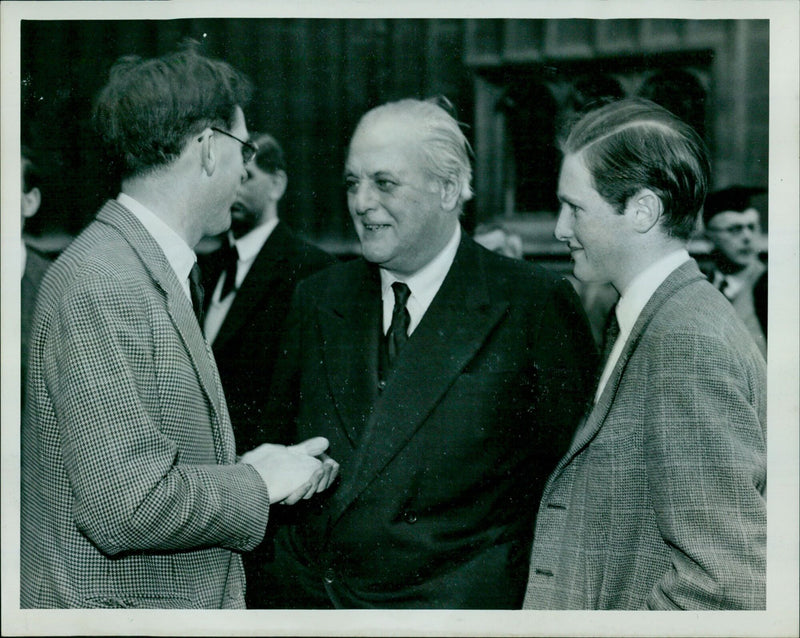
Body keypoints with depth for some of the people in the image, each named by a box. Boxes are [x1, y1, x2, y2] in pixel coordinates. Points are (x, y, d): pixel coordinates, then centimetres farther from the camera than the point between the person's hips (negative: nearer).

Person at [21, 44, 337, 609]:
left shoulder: (165, 274, 11)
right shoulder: (100, 287, -20)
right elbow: (126, 506, -25)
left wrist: (242, 468, 3)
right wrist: (257, 486, -12)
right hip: (110, 605, -9)